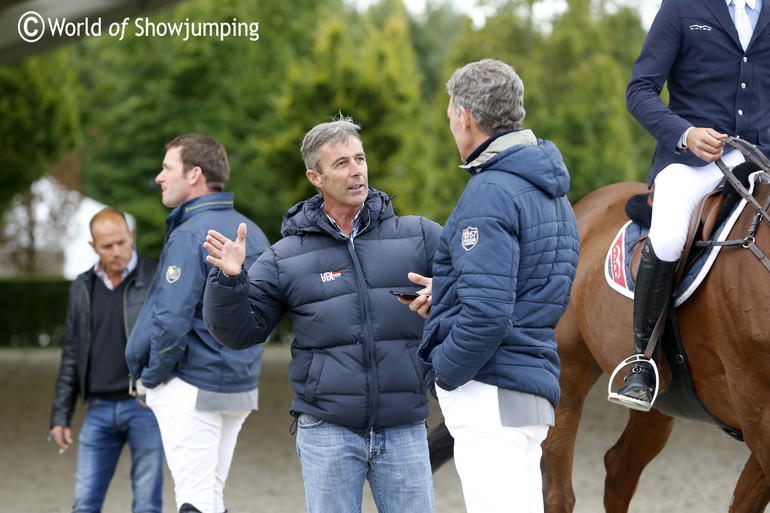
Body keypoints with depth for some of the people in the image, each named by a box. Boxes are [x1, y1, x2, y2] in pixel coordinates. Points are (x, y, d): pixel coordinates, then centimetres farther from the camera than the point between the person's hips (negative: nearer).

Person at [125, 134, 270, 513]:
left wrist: (151, 377, -8)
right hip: (241, 388, 8)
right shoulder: (253, 234, 10)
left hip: (191, 390, -8)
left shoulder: (190, 236, -16)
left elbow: (172, 321, -22)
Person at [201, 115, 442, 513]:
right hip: (327, 431, -1)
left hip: (404, 431, 1)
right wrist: (230, 279, -14)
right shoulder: (286, 257, 5)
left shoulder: (418, 237, 5)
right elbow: (241, 331, 5)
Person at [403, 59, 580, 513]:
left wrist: (444, 372, -11)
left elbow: (487, 313, -24)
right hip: (535, 381, 10)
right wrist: (446, 291, 22)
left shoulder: (490, 193, -16)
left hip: (491, 394, -10)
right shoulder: (548, 190, 16)